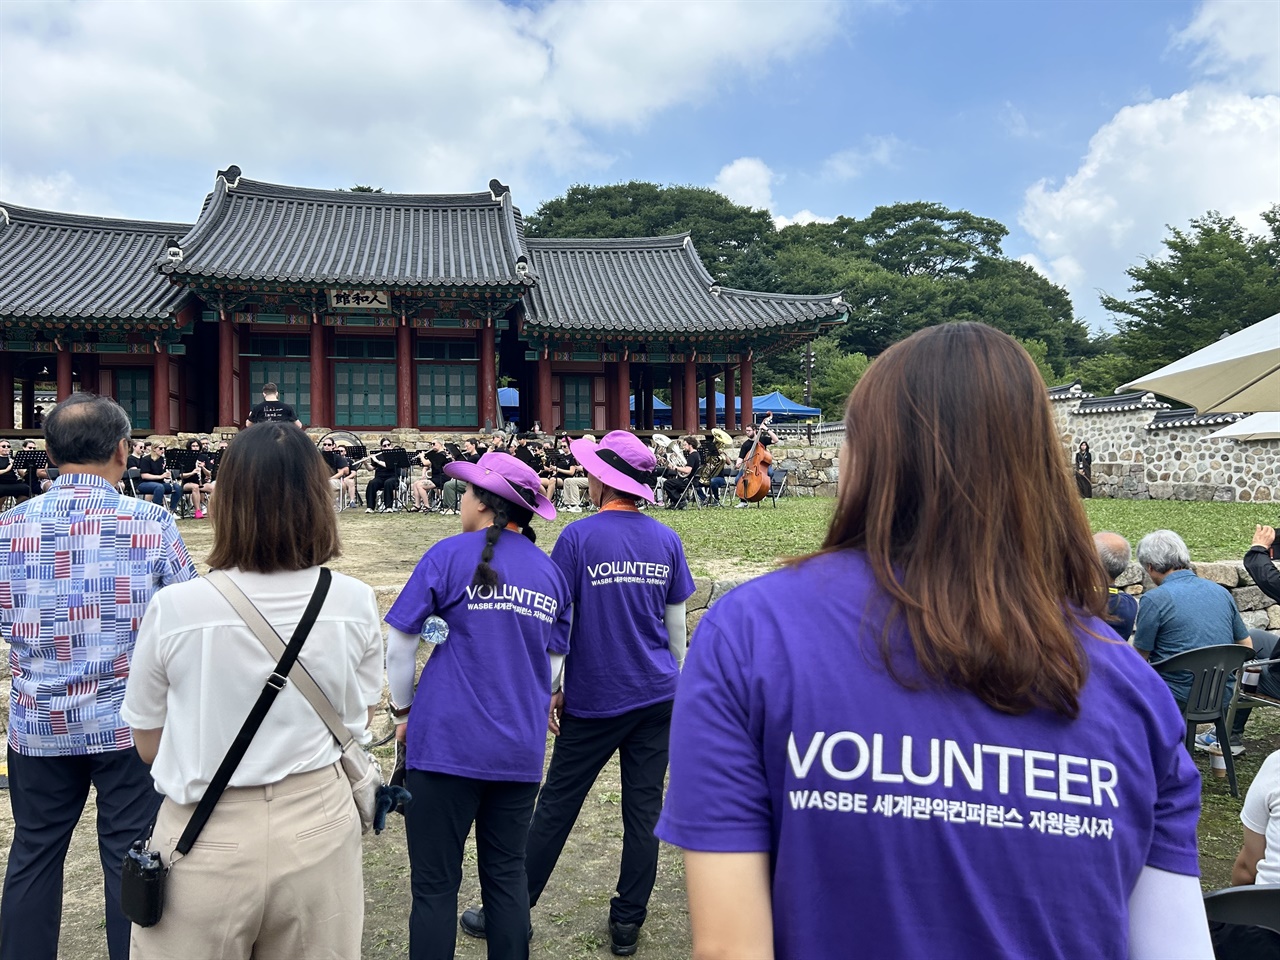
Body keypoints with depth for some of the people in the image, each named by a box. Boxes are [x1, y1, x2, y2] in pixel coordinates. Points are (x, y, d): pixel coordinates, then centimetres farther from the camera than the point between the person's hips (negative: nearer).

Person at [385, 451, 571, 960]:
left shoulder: (452, 555, -6)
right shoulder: (551, 572, 8)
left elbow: (399, 644, -4)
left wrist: (404, 709, 10)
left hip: (447, 744, -4)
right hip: (521, 750, 5)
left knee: (436, 885, 5)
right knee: (507, 876, 16)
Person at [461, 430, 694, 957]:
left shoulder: (579, 536, -11)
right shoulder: (667, 540, 1)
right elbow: (676, 622, 6)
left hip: (595, 699, -3)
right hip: (656, 696, 3)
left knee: (556, 806, 8)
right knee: (643, 809, 9)